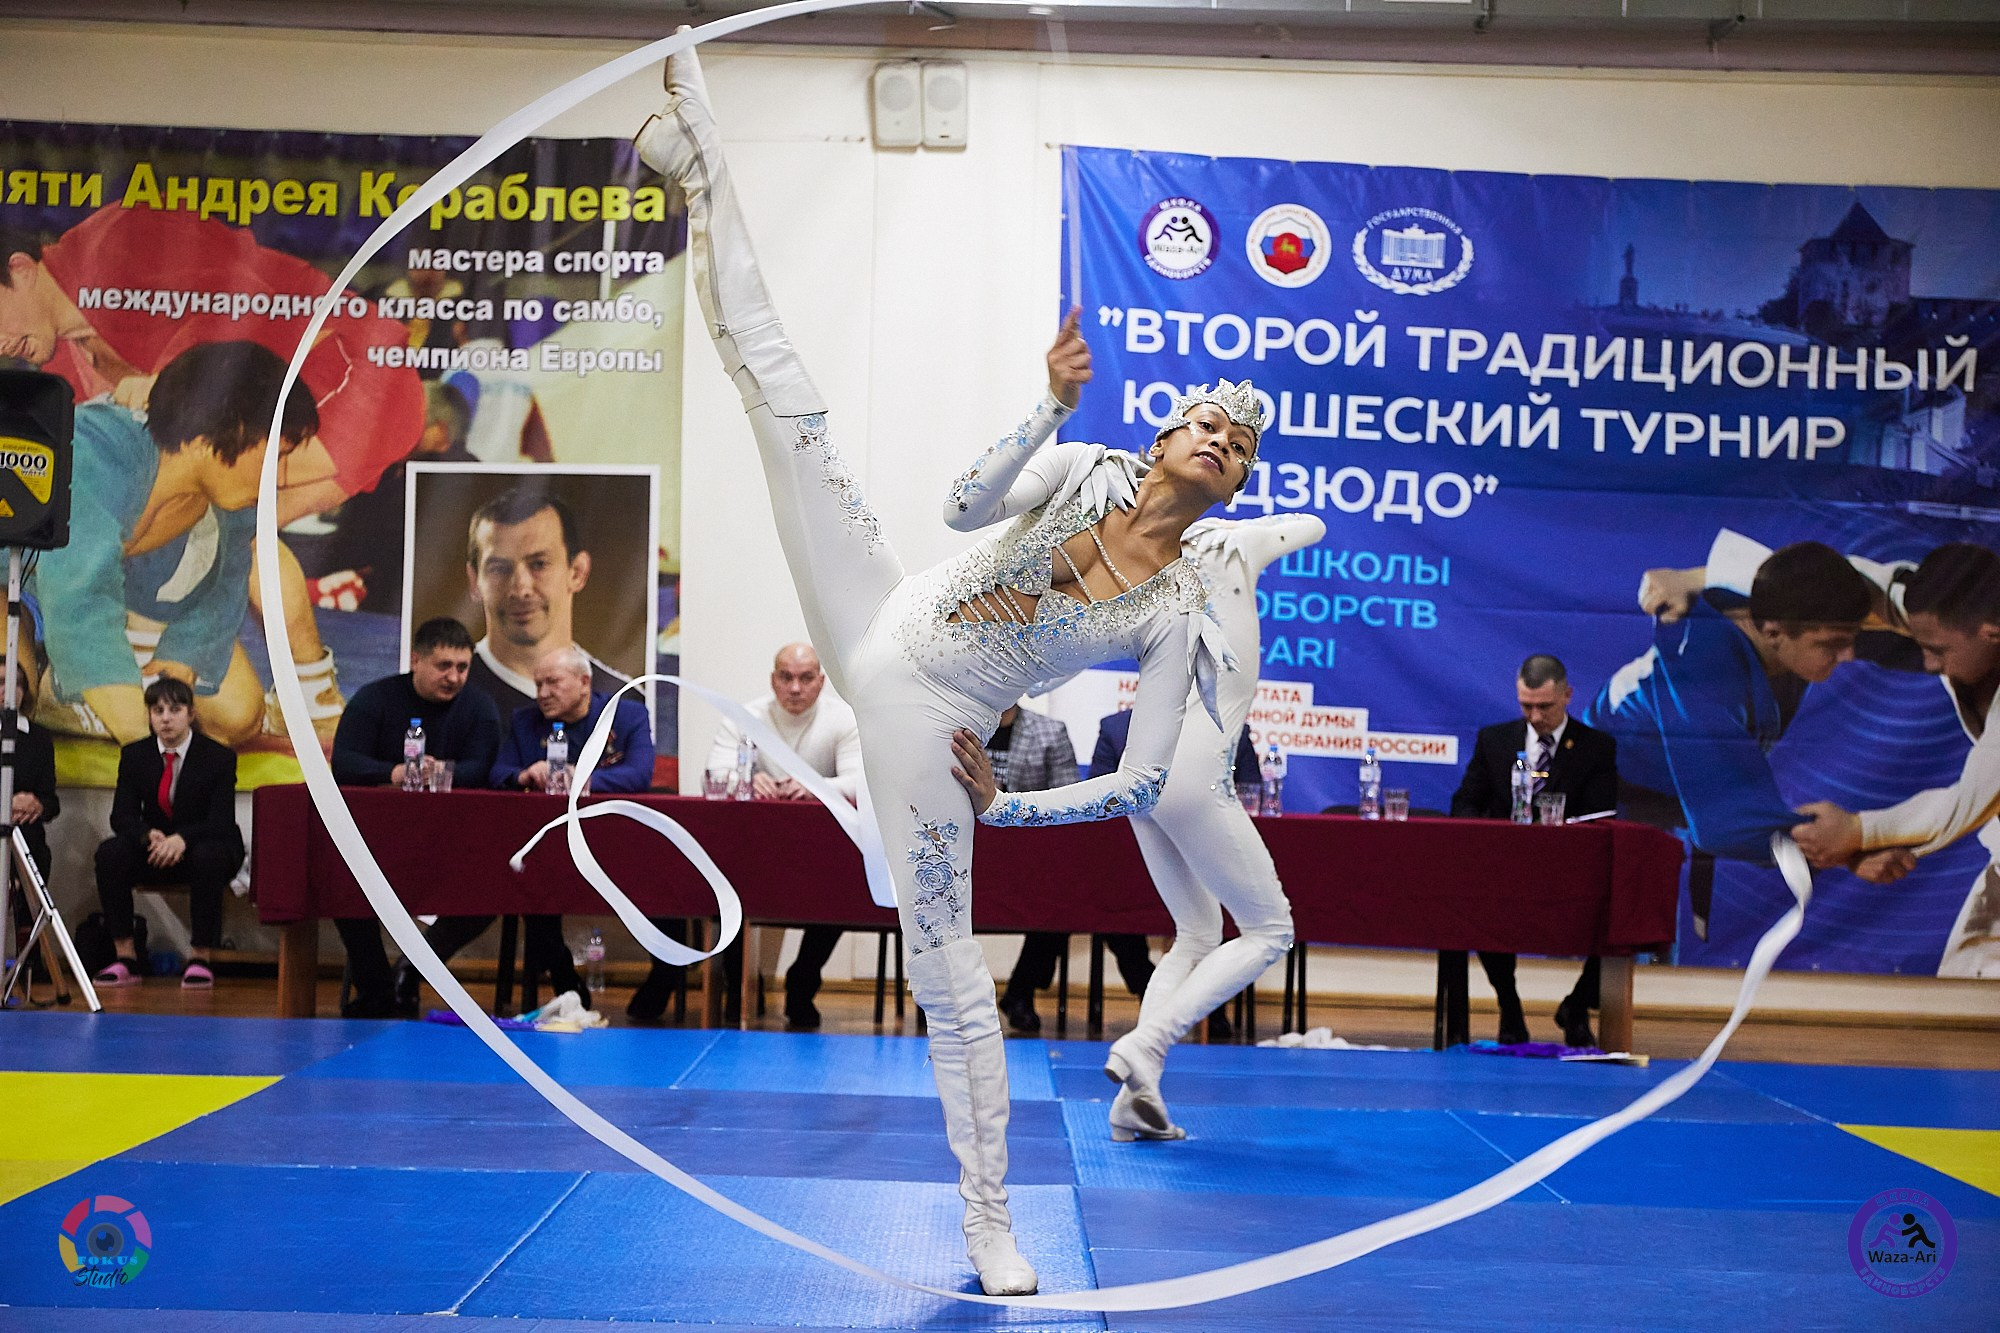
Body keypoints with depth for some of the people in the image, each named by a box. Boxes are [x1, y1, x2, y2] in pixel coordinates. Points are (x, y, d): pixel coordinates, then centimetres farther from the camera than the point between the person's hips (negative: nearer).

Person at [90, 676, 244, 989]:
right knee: (109, 852, -26)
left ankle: (200, 958, -27)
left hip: (206, 847, -3)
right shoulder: (134, 755, 1)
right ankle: (125, 957, -23)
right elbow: (122, 816, -6)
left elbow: (221, 821, -17)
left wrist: (182, 839, -37)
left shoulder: (219, 756, -9)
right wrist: (151, 836, -30)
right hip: (154, 847, 3)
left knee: (208, 857, -39)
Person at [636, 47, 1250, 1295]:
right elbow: (967, 505, -17)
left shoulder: (1180, 615, -6)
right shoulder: (1084, 469, -1)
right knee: (773, 375, -4)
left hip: (926, 724, -2)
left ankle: (991, 1226, 9)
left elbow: (1143, 781, -8)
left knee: (952, 973, -3)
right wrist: (1052, 405, -29)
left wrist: (1003, 804, -9)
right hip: (883, 620, 2)